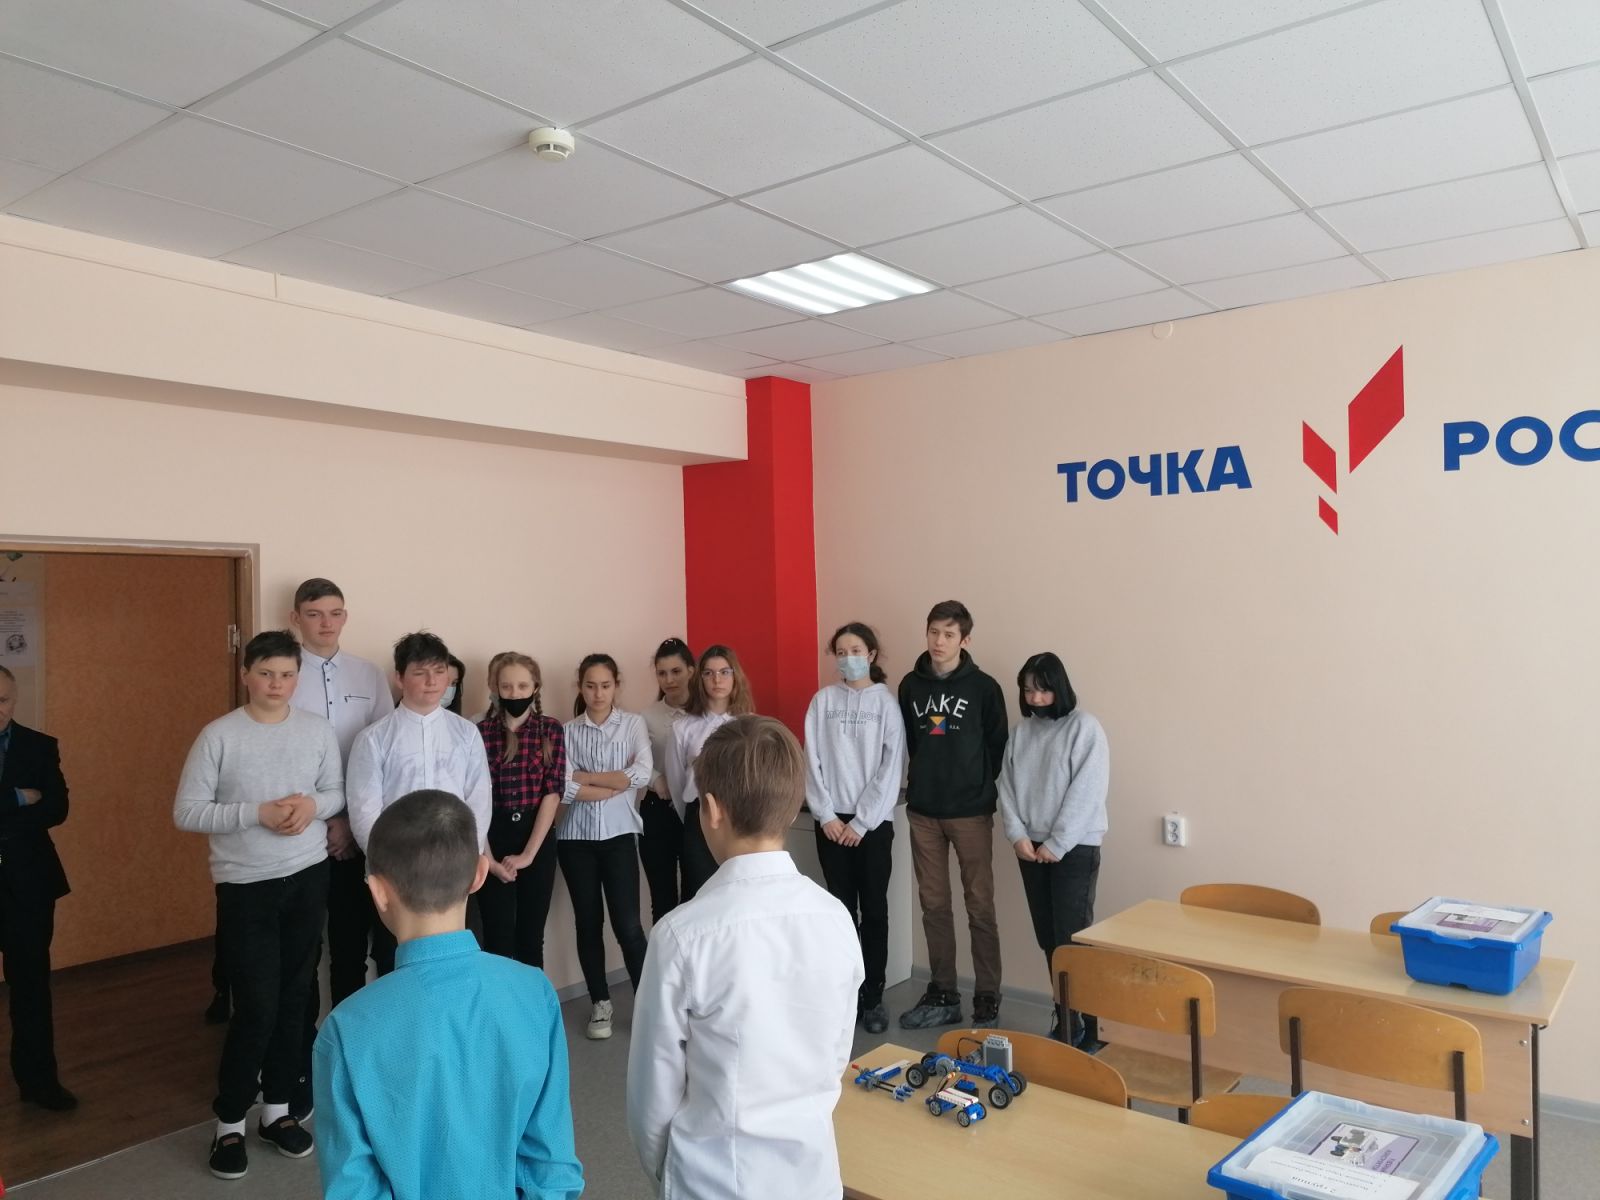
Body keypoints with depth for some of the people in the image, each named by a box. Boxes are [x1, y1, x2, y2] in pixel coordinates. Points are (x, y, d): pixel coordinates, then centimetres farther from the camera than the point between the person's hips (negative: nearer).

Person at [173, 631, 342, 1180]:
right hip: (246, 885, -3)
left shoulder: (318, 730, 1)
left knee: (294, 998, 12)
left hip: (308, 877, 4)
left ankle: (278, 1109, 30)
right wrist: (256, 813, -20)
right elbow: (186, 812, -10)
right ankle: (230, 1121, 18)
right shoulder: (218, 736, -9)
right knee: (256, 1006, -3)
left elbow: (338, 791, 9)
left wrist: (314, 804, -13)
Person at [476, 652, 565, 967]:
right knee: (498, 938, 3)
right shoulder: (480, 732, -1)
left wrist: (528, 854, -10)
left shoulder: (552, 730, 1)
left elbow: (553, 792, -4)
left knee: (532, 936, 10)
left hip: (539, 838, 1)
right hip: (492, 838, -1)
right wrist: (487, 856, -13)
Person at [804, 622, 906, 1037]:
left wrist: (862, 822, -10)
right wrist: (826, 815, -7)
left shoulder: (886, 703, -1)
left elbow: (891, 767, -6)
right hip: (832, 821, 2)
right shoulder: (823, 700, 4)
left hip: (873, 822, -1)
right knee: (842, 910, 7)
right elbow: (812, 760, 1)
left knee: (874, 910, 4)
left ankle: (873, 998, 15)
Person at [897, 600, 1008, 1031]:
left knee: (980, 906, 2)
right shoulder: (911, 685, 5)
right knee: (934, 905, 10)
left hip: (971, 812, -3)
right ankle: (942, 995, 21)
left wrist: (983, 791, -3)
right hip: (923, 811, 4)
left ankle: (987, 1000, 11)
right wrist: (922, 778, 8)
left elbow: (998, 749, -1)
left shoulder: (984, 688, -5)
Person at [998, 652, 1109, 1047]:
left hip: (1074, 848, -5)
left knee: (1072, 939, -6)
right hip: (1031, 847, 5)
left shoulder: (1085, 728, -7)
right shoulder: (1020, 732, 8)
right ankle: (1064, 1018, 20)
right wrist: (1017, 835, -7)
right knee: (1048, 939, 10)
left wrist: (1056, 844, -14)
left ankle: (1084, 1027, 3)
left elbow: (1086, 792, -13)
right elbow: (1007, 787, 7)